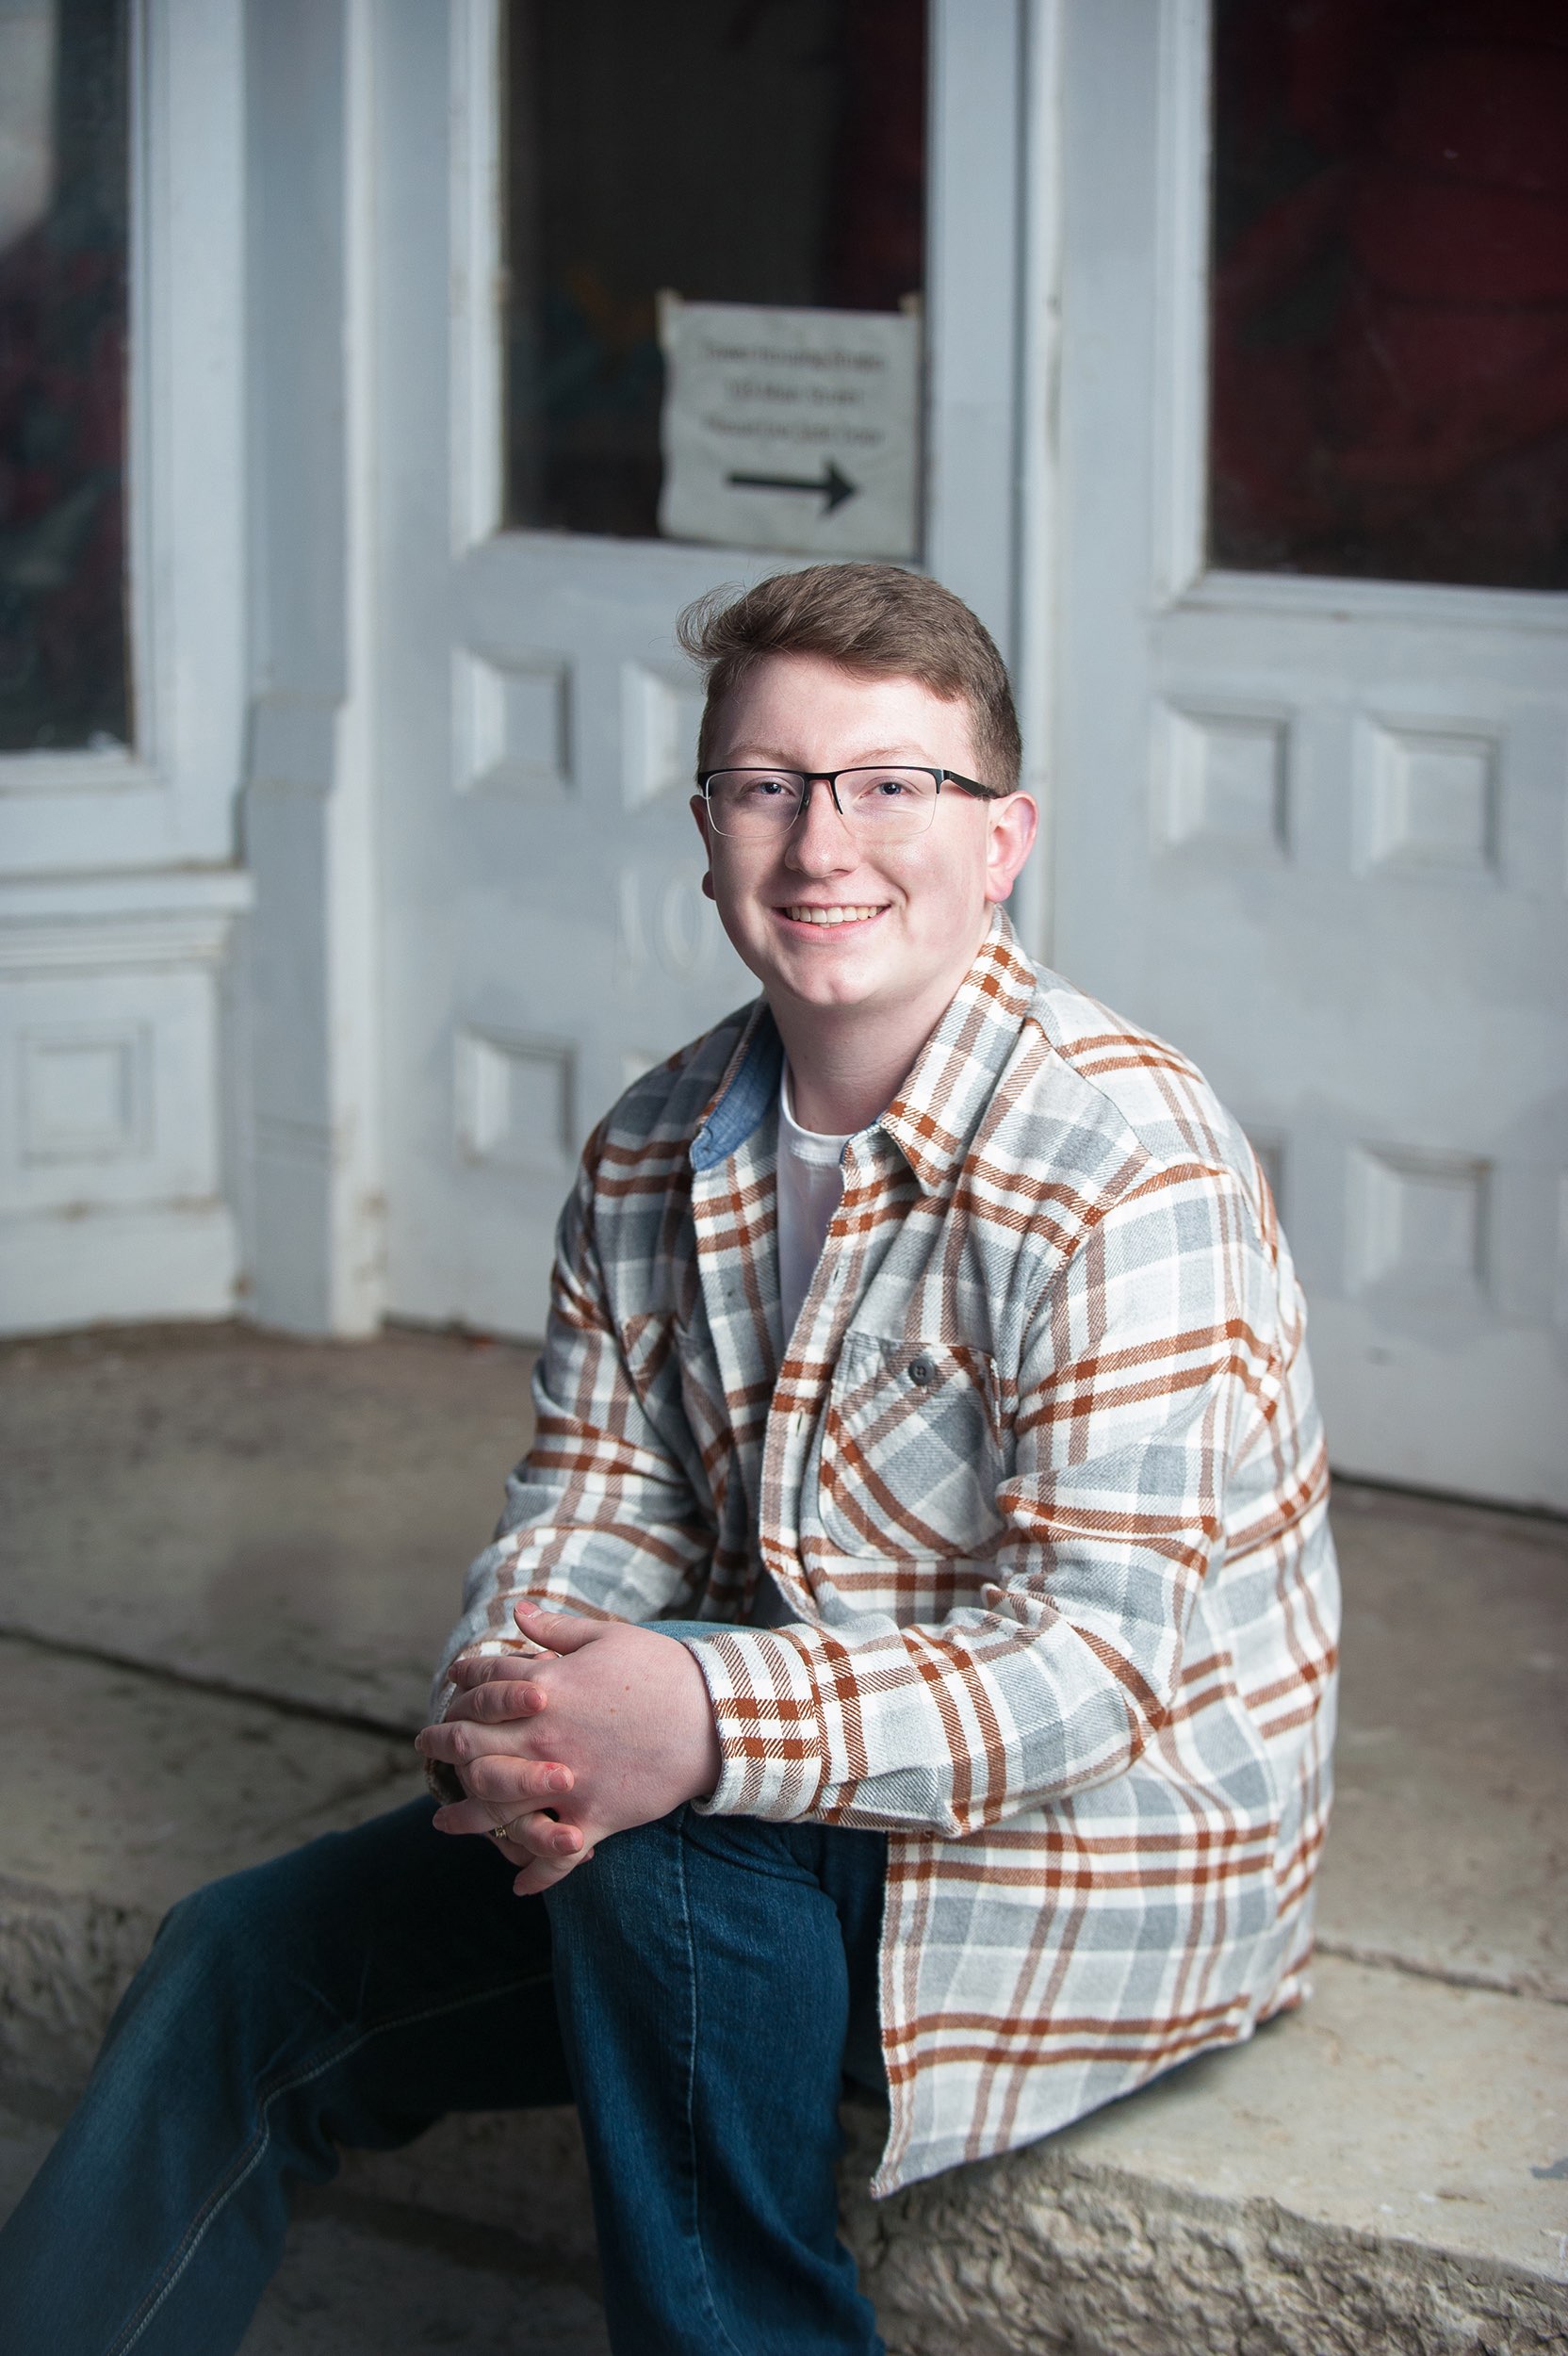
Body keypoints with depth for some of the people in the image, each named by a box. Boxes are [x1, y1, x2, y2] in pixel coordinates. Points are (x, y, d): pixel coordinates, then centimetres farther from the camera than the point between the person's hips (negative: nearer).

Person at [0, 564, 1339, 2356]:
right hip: (777, 1805, 7)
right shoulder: (657, 1152, 3)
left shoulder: (1127, 1167, -21)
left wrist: (712, 1722, -40)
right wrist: (503, 1710, -22)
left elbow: (1094, 1657, -26)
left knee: (656, 1845, -34)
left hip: (1104, 1844, -7)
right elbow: (585, 1515, 2)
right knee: (249, 1964, 0)